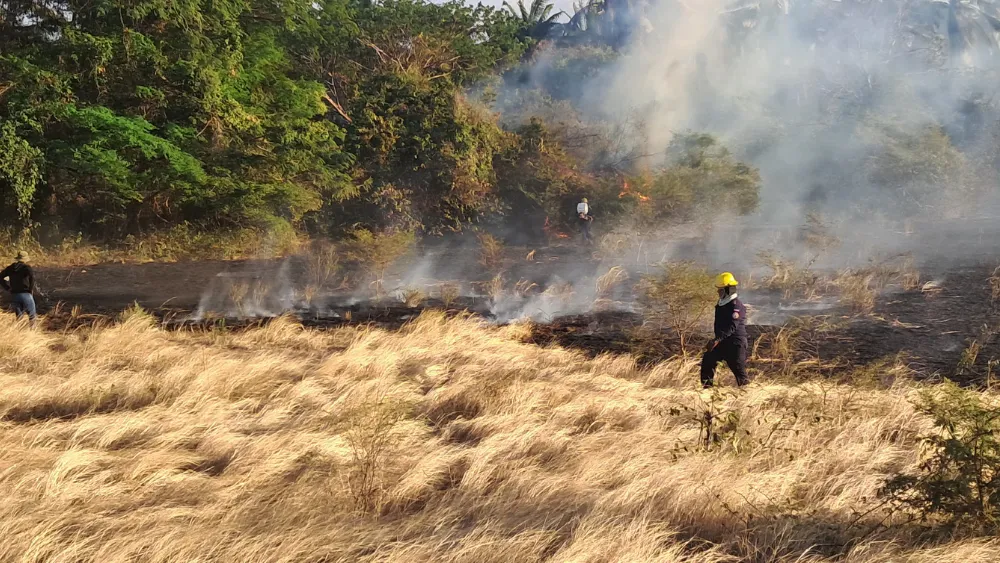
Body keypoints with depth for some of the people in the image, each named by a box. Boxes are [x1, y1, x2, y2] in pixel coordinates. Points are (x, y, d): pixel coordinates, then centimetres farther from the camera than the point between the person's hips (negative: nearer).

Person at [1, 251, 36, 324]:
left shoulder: (11, 268, 8)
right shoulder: (26, 267, -7)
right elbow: (32, 276, -27)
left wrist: (8, 288, 10)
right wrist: (31, 289, -14)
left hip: (15, 294, 5)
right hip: (26, 294, -5)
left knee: (19, 317, 13)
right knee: (32, 315, 5)